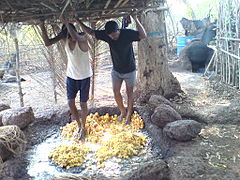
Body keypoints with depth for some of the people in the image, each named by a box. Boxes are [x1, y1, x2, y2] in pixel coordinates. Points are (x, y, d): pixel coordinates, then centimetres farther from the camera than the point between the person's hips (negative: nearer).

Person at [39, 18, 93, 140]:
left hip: (84, 77, -4)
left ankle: (83, 128, 27)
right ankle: (79, 125, 30)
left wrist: (65, 22, -47)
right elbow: (47, 43, -15)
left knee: (83, 104, 5)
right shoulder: (64, 37, -9)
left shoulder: (82, 38, -23)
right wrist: (42, 28, -28)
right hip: (71, 76, 4)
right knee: (70, 102, 6)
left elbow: (76, 37, -48)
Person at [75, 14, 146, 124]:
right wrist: (79, 22, -18)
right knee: (116, 92, 1)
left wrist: (136, 20, -36)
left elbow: (143, 35, -28)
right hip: (116, 70, 3)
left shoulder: (128, 33, -21)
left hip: (129, 70, -3)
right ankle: (123, 112, 26)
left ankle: (128, 116, 23)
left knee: (129, 93, 7)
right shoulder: (106, 34, -13)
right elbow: (91, 32, -6)